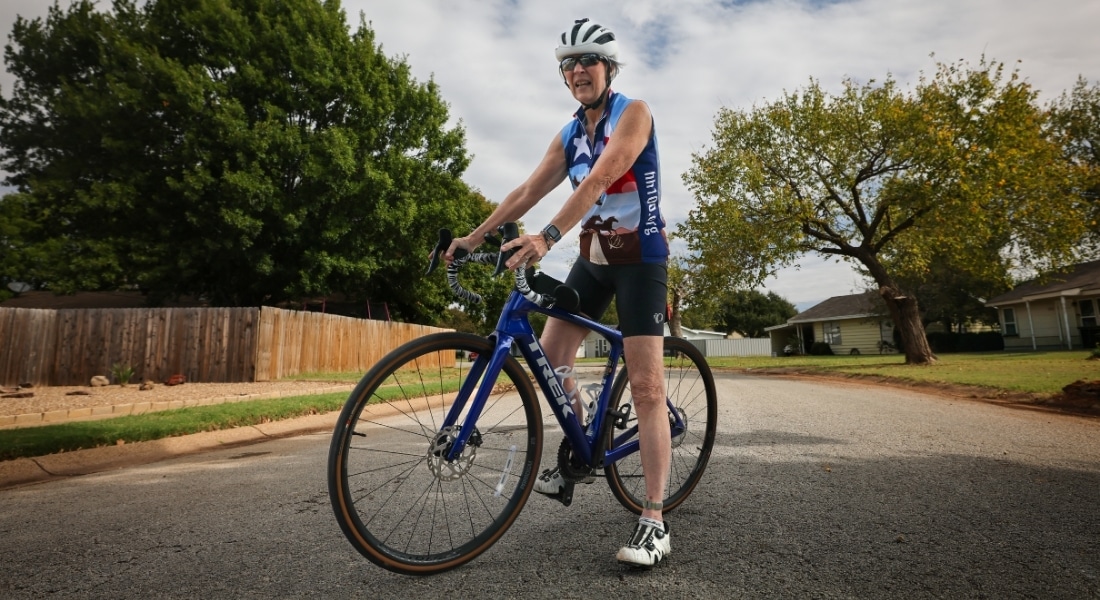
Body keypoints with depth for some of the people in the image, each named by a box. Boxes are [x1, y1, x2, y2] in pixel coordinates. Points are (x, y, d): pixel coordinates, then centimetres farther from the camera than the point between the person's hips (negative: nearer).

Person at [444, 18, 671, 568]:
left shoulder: (633, 113, -9)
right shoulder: (570, 134, 11)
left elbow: (599, 180, -26)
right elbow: (528, 191, 6)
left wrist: (546, 236, -38)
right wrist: (474, 237, -1)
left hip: (639, 257, -7)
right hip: (593, 256, 7)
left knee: (646, 384, -11)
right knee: (549, 357, 1)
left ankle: (654, 520, -5)